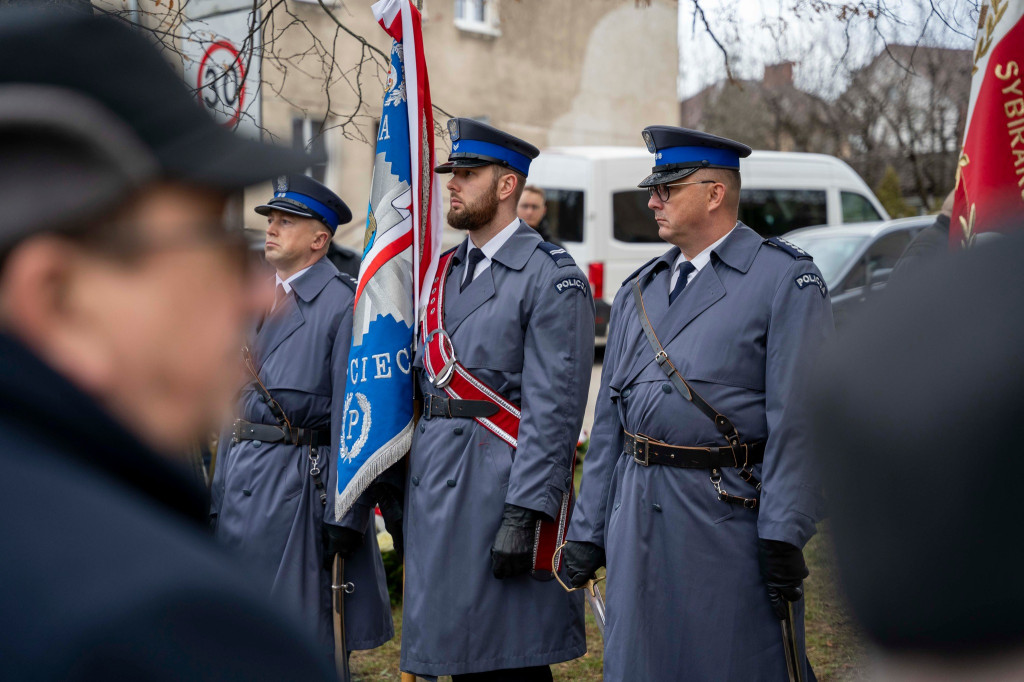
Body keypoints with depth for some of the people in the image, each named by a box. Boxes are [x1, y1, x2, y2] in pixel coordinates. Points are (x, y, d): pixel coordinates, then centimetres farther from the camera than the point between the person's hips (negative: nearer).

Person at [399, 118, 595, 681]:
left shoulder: (549, 276, -9)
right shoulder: (443, 272, 15)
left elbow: (553, 405, -15)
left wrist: (525, 513, -21)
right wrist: (398, 483, 14)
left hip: (498, 479, -8)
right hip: (433, 480, 8)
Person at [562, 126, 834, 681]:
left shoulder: (787, 280, -4)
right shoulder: (638, 291, 15)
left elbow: (797, 419, -11)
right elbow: (609, 419, 15)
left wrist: (783, 535, -16)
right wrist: (588, 530, 11)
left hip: (731, 513, -5)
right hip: (639, 515, 6)